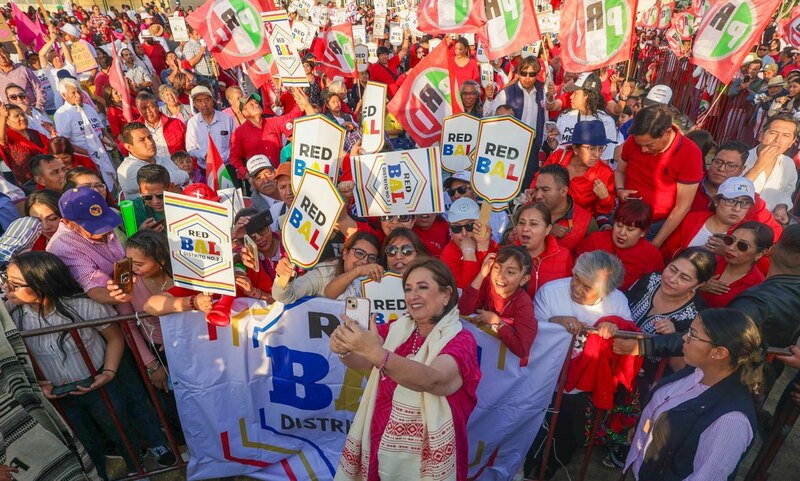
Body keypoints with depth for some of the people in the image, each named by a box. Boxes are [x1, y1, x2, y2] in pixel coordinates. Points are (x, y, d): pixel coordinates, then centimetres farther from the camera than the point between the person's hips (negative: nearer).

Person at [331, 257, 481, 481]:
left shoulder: (460, 340, -14)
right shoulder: (396, 329, 1)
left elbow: (431, 379, -34)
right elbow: (361, 362, -13)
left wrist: (377, 353, -48)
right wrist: (344, 350, -35)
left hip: (426, 459, -3)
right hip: (378, 450, 4)